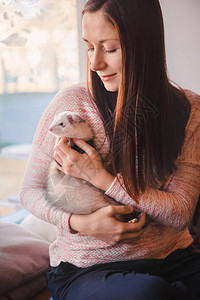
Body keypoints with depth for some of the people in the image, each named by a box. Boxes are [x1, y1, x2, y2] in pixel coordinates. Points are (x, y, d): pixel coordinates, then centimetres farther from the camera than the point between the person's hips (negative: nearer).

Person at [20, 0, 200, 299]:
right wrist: (79, 223, -18)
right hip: (87, 267, -2)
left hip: (173, 258, 2)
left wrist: (100, 177, -17)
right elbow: (30, 190, 1)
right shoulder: (71, 103, -8)